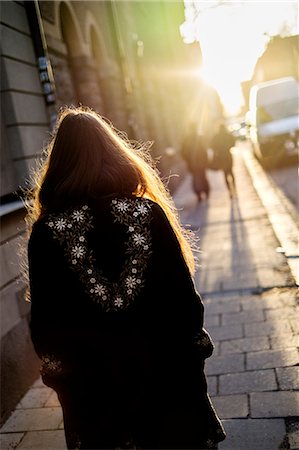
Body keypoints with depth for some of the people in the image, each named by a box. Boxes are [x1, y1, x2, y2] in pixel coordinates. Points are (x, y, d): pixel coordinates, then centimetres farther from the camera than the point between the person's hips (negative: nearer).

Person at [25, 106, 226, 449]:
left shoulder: (47, 230, -13)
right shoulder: (147, 211, -13)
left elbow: (45, 320, -7)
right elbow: (184, 295, -9)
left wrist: (56, 371, 8)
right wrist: (194, 348, 5)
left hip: (91, 386, 0)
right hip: (167, 371, 0)